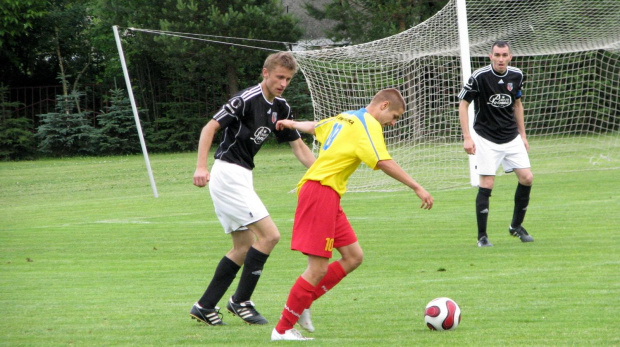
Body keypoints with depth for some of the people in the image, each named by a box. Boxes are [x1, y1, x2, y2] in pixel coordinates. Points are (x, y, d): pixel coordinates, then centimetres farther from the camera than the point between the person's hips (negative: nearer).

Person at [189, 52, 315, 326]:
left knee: (244, 246, 11)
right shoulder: (246, 100, -15)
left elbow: (299, 147, 17)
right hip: (228, 174, -10)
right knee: (269, 235, -13)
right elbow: (210, 128, -17)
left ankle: (205, 306, 14)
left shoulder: (281, 109, 11)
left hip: (240, 178, 10)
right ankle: (241, 301, -5)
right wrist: (201, 167, -27)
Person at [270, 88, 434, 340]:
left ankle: (302, 305, 11)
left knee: (353, 256, 9)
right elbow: (383, 162, -20)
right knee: (319, 268, -8)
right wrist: (417, 188, -20)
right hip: (322, 191, -10)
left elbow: (313, 127, 38)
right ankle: (282, 329, -2)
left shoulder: (345, 118, 20)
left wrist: (291, 124, 57)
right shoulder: (369, 125, -8)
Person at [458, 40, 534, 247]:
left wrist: (522, 134, 15)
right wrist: (467, 137, -14)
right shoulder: (479, 77, -15)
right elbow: (463, 105, -8)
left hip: (512, 137, 5)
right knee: (487, 185, -10)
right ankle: (482, 236, -1)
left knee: (527, 178, -3)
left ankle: (516, 226, 16)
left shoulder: (516, 76, 0)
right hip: (486, 138, -5)